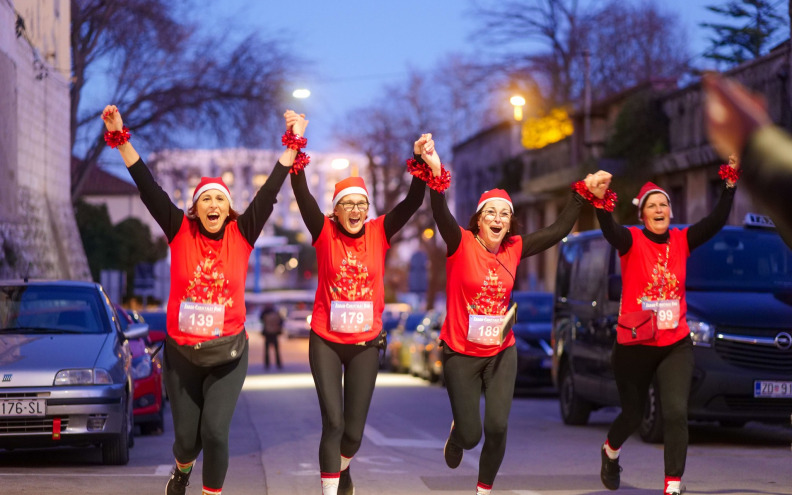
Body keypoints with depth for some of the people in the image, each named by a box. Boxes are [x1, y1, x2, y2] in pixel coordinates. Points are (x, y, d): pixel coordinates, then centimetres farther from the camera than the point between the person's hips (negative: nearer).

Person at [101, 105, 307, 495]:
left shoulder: (242, 234, -4)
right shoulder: (180, 232, -5)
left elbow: (269, 192, -8)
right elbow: (148, 189, -10)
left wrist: (293, 145, -13)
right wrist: (121, 140, -17)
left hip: (228, 352, -1)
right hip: (181, 353, 1)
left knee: (214, 431, -14)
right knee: (186, 435, 7)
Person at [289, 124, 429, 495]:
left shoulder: (378, 234, 0)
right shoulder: (325, 234, -5)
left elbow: (413, 201, -9)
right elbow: (302, 193, -16)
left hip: (366, 345, 2)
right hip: (326, 342, -2)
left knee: (354, 428, 7)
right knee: (333, 423, -11)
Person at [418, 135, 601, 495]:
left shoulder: (514, 249, -1)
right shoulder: (461, 244, -13)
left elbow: (558, 231, 4)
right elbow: (441, 216, -30)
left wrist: (582, 196, -3)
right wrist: (435, 174, -45)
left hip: (501, 354, 3)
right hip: (461, 354, -3)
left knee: (497, 427, -10)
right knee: (471, 434, 1)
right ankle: (457, 434, 41)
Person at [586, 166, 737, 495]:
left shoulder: (681, 240, 2)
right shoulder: (632, 241, -9)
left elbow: (717, 220, -8)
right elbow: (609, 229, -30)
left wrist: (731, 184, -19)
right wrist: (599, 199, -50)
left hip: (675, 345, 2)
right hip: (634, 346, -2)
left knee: (676, 413, -15)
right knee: (633, 416, 16)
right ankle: (610, 452, 49)